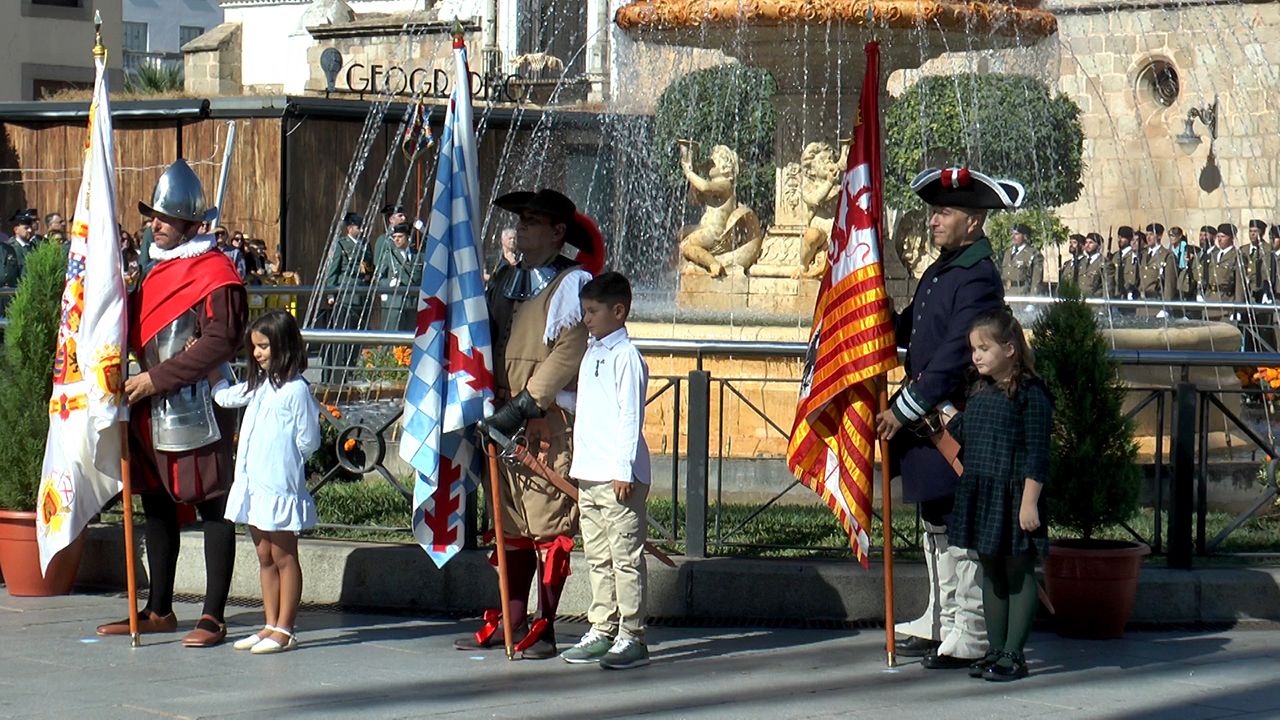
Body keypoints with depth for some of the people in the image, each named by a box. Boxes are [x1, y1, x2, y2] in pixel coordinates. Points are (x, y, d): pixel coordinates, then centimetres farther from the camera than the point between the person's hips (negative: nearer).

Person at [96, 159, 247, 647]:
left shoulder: (215, 273, -11)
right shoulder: (159, 270, 17)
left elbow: (220, 341, -20)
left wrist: (158, 378, -20)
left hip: (197, 410, -9)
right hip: (153, 410, 9)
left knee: (213, 507, -3)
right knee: (157, 505, 13)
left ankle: (214, 617, -1)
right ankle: (159, 610, 23)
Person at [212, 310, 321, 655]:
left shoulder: (296, 389, -12)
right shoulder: (260, 385, 13)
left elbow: (308, 441, -11)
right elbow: (226, 396, 28)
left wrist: (280, 460, -4)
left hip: (280, 486, -8)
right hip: (253, 484, 8)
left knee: (284, 557, -1)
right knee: (265, 558, 12)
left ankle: (285, 630, 3)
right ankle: (271, 626, 18)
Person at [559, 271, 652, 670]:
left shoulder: (626, 356, -9)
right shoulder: (591, 353, 16)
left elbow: (630, 417, -13)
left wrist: (624, 471, -17)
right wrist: (578, 467, 19)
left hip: (619, 478, -9)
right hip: (588, 474, 9)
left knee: (625, 558, -5)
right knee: (598, 558, 12)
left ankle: (631, 637, -3)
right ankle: (602, 631, 17)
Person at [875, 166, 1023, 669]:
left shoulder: (979, 278, -16)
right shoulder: (940, 270, 15)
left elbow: (954, 355, -22)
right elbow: (909, 329, 23)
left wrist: (905, 409, -22)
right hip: (925, 419, 10)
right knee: (935, 524, 17)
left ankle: (969, 637, 0)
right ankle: (939, 623, 27)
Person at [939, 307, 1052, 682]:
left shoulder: (1030, 394, -12)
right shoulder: (979, 392, 12)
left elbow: (1037, 454, -14)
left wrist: (1029, 502, -18)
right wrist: (947, 415, 10)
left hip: (1013, 497, -8)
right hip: (980, 496, 8)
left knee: (1019, 574, 1)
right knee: (991, 573, 13)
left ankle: (1013, 654, 5)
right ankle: (995, 650, 21)